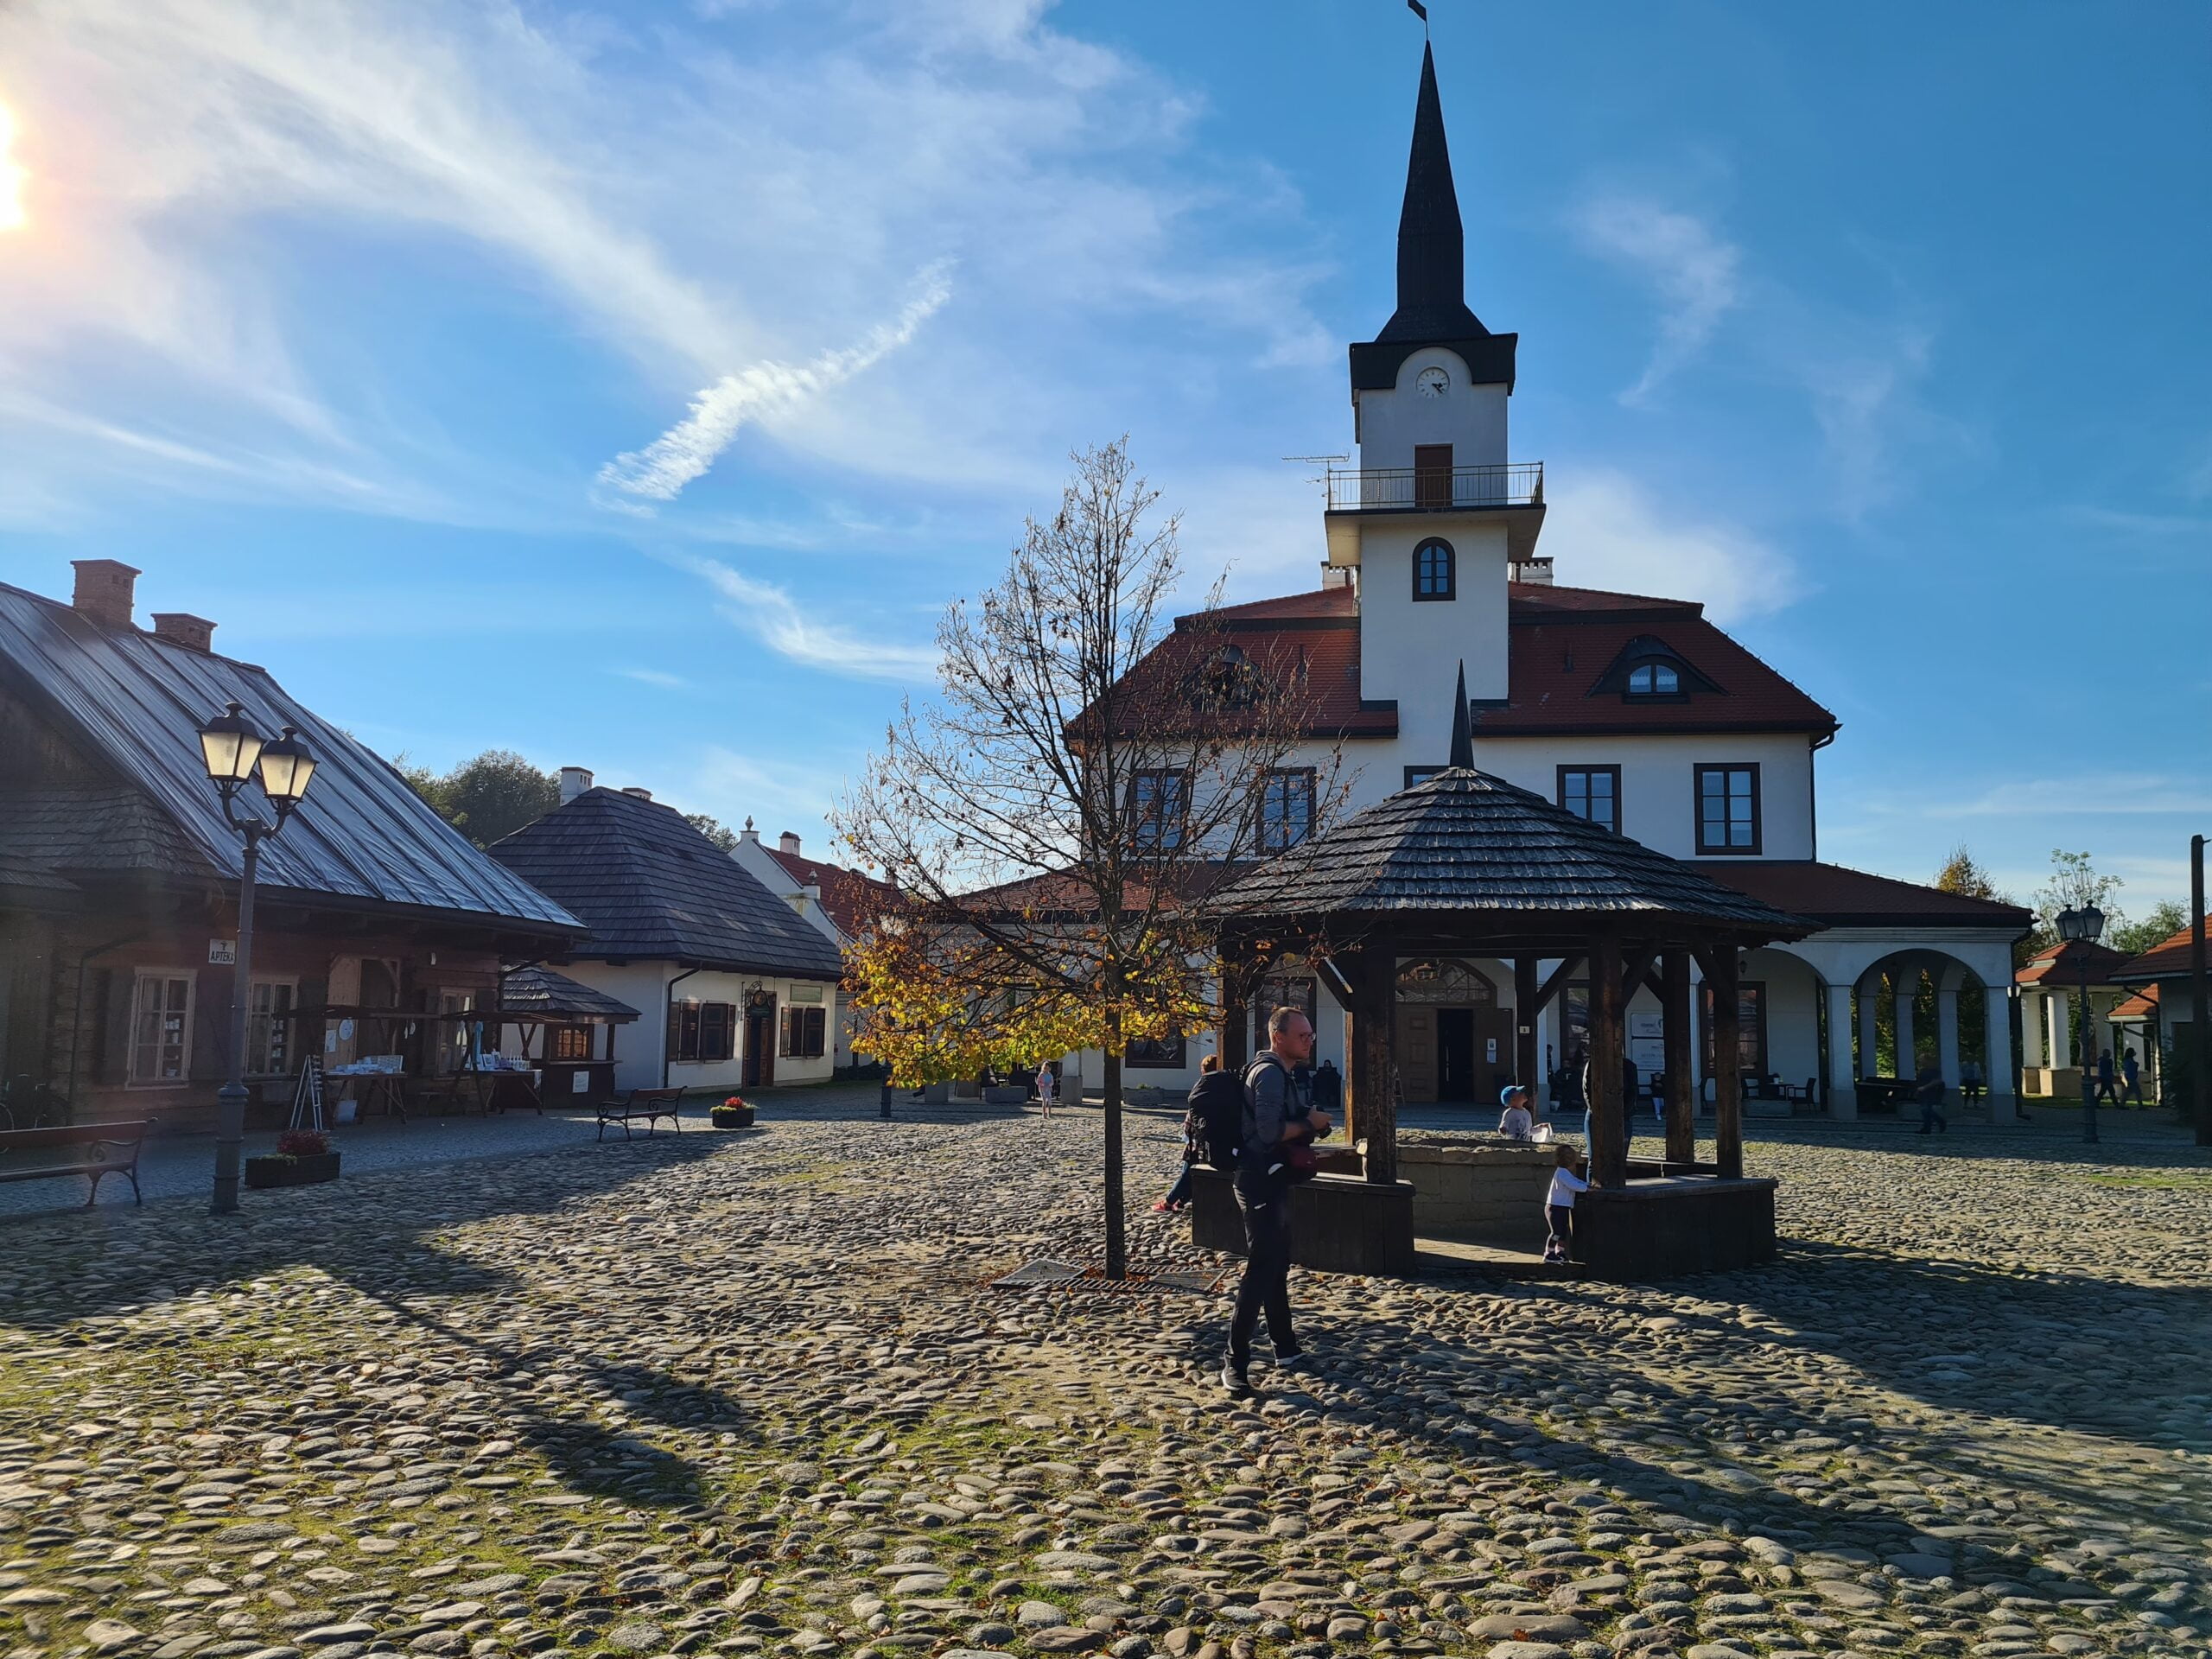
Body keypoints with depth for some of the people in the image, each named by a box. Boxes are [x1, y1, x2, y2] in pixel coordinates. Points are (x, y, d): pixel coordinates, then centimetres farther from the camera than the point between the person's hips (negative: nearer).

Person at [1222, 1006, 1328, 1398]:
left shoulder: (1283, 1072, 16)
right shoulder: (1269, 1073, -17)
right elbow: (1268, 1131, -27)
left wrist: (1310, 1124, 7)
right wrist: (1309, 1124, -14)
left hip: (1273, 1179, 11)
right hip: (1261, 1180, -11)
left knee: (1278, 1264, 19)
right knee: (1261, 1269, -11)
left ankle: (1285, 1348, 31)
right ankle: (1235, 1363, -9)